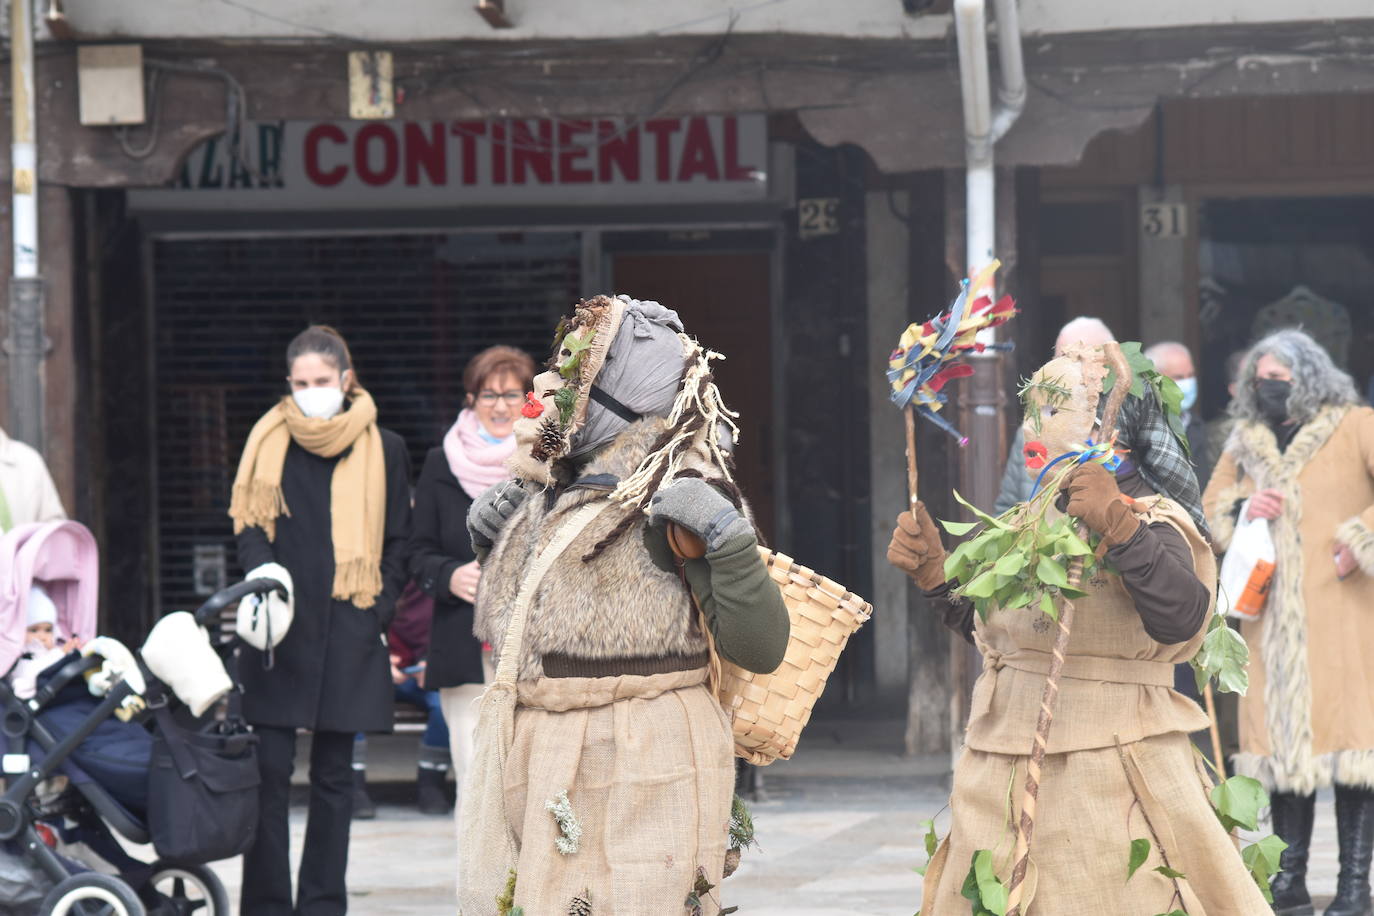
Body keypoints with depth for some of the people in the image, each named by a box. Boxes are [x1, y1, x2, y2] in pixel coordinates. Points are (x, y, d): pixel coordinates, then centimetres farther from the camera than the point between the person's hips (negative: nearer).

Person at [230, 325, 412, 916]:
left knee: (333, 774, 4)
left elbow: (397, 543, 10)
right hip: (280, 629, 0)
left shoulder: (383, 450, 6)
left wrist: (377, 612, -1)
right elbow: (247, 525, 7)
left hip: (347, 632, 0)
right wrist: (264, 569, -13)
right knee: (270, 769, -5)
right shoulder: (269, 442, 7)